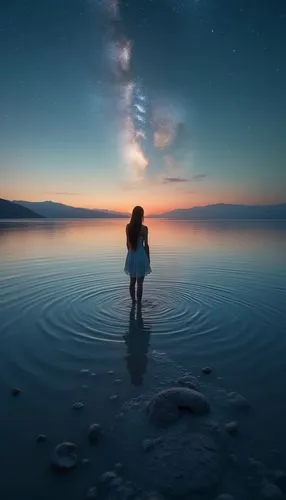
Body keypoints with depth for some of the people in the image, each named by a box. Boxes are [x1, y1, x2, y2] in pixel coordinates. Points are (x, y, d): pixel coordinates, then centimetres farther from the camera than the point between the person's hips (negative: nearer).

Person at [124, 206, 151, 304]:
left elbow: (128, 243, 6)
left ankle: (133, 301, 30)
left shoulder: (128, 226, -1)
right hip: (141, 255, -4)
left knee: (132, 281, 18)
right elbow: (146, 245, -9)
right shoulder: (144, 228, -13)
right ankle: (139, 303, 14)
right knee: (140, 283, 5)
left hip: (131, 256, 4)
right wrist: (148, 258, 3)